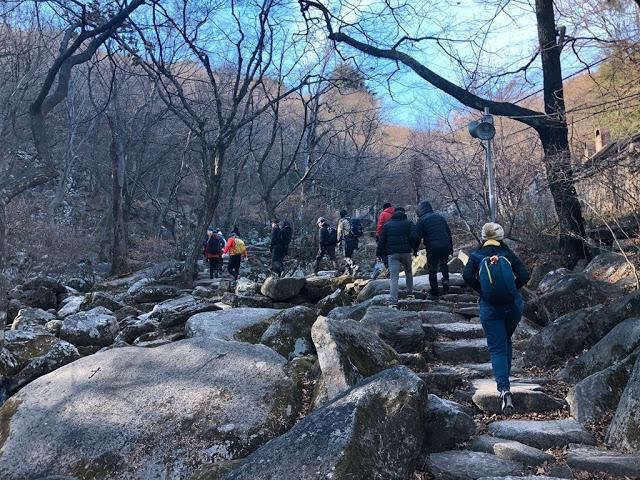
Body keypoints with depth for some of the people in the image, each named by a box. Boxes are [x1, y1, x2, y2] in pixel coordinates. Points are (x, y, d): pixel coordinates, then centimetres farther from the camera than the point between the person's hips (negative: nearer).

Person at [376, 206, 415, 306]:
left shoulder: (387, 225, 8)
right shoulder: (408, 223, 6)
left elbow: (382, 240, 5)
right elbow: (413, 237, -5)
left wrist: (379, 253, 11)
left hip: (392, 253, 0)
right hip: (406, 253, 1)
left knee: (394, 277, -5)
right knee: (408, 272, 26)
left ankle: (394, 301, -14)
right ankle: (410, 291, 34)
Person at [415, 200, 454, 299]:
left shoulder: (422, 220, -1)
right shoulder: (440, 217, 15)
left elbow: (418, 237, -4)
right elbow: (449, 233, 18)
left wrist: (415, 250, 6)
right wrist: (451, 247, 22)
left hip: (432, 248, -4)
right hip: (445, 246, 5)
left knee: (432, 270, 6)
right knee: (443, 264, 30)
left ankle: (434, 293, 10)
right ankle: (446, 280, 8)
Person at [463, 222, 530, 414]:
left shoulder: (476, 256, 1)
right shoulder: (508, 254, 3)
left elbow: (467, 276, -14)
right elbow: (524, 275, -5)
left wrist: (482, 291, -1)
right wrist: (511, 290, 8)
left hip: (490, 308, -2)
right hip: (513, 305, 2)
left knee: (497, 348, 1)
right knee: (506, 340, 25)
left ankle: (504, 389, -14)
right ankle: (505, 376, 33)